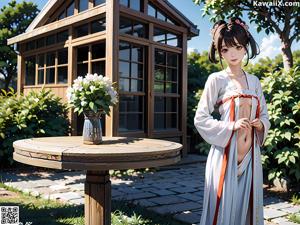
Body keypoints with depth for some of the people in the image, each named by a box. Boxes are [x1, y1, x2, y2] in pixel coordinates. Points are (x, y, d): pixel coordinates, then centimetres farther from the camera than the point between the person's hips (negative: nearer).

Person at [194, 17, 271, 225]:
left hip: (251, 156, 5)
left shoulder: (254, 81, 9)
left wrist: (261, 124, -5)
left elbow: (264, 115, 17)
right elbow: (200, 118, -8)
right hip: (225, 154, -5)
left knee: (248, 207, 11)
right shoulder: (216, 79, -5)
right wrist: (231, 126, -18)